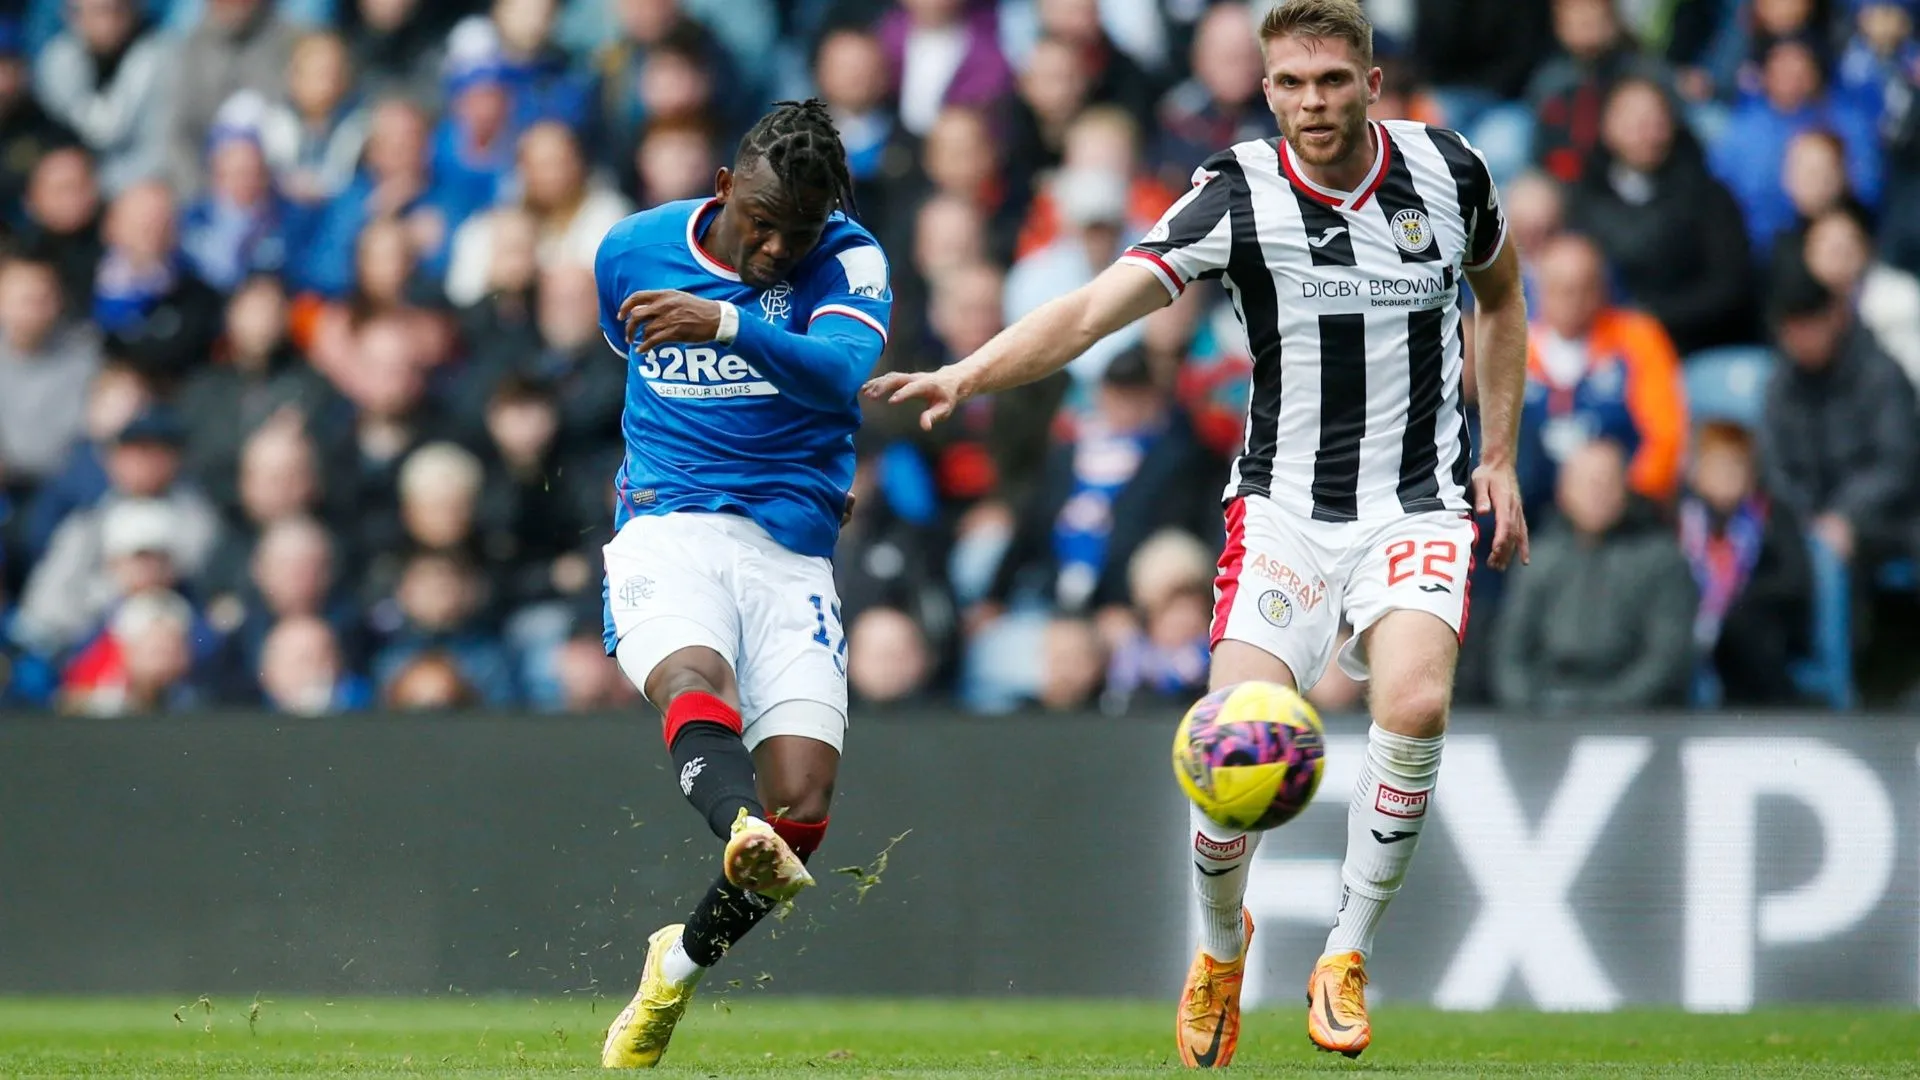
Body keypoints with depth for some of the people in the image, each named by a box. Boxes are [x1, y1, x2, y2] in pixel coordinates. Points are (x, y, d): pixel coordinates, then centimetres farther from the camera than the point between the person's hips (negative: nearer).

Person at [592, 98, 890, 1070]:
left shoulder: (846, 260, -3)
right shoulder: (632, 251, 7)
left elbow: (844, 371, -24)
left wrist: (724, 323, -38)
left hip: (791, 548, 0)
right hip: (667, 529, 0)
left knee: (802, 792, -12)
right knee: (693, 679, -34)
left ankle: (681, 964, 14)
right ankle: (746, 834, -66)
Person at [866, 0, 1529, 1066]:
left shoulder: (1447, 169, -1)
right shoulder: (1236, 197, -11)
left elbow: (1500, 296, 19)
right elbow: (1098, 304, -21)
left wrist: (1500, 455, 12)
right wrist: (967, 374, -36)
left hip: (1419, 503, 1)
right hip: (1283, 505, -1)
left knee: (1414, 704, -26)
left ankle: (1347, 957, -7)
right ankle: (1220, 949, 18)